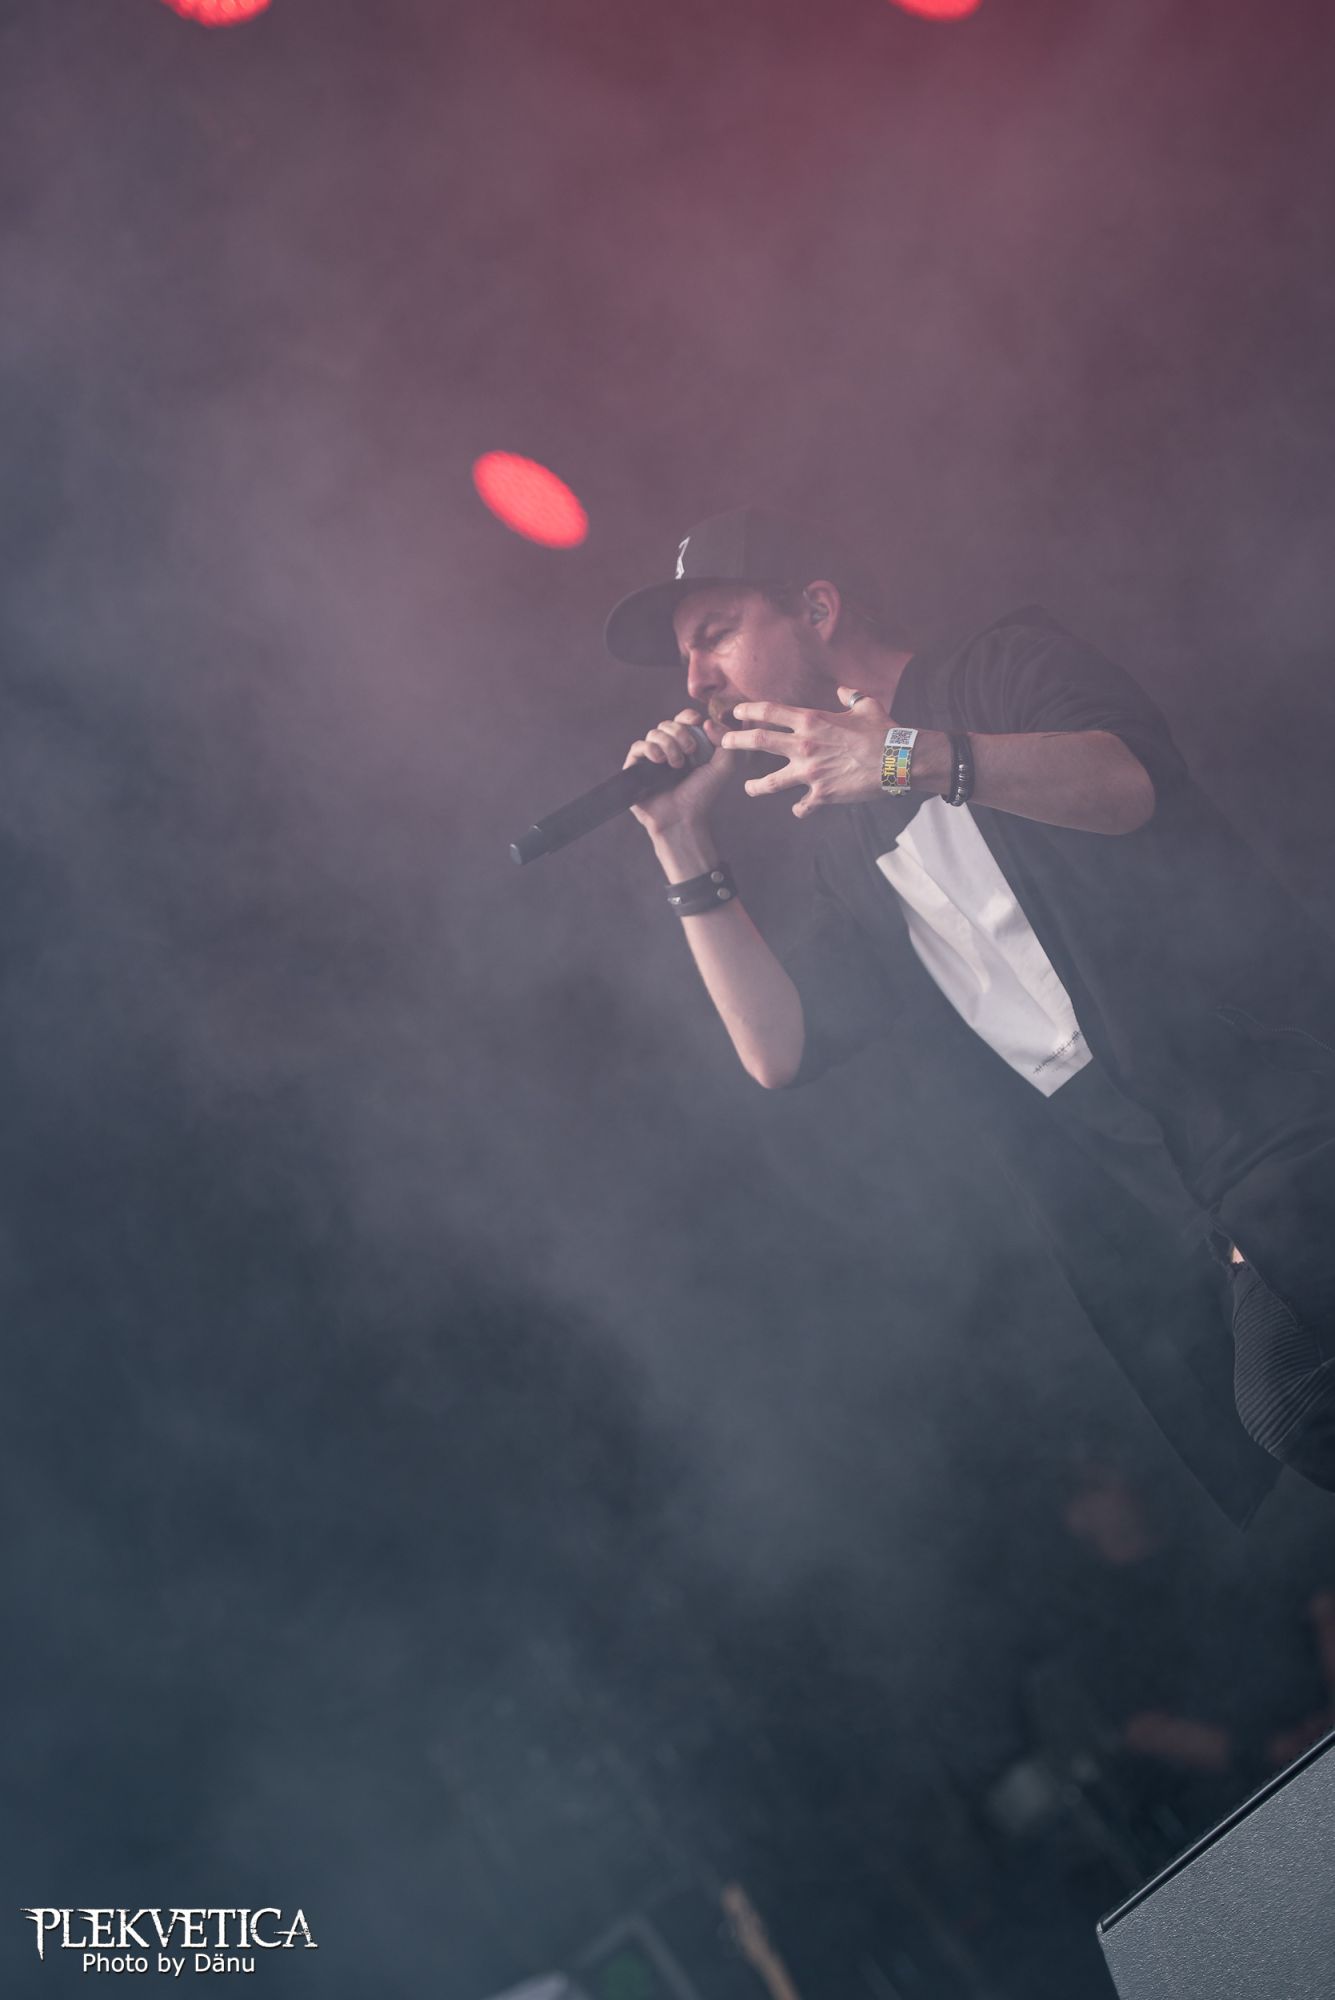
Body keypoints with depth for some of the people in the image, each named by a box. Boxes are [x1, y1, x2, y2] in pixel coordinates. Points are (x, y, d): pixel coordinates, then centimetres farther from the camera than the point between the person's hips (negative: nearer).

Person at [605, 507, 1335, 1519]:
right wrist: (683, 846, 10)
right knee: (1251, 1479, -5)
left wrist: (918, 758, -26)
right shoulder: (849, 851, 23)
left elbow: (1127, 782, -13)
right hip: (1116, 1187, 5)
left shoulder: (1010, 665, 8)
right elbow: (783, 1050, 11)